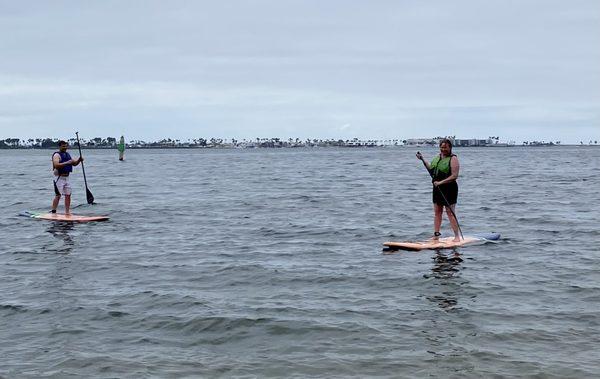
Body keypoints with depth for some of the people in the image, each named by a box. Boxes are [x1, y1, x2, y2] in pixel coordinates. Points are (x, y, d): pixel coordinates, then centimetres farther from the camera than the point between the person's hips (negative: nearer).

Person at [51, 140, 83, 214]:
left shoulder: (67, 155, 16)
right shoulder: (57, 155, -9)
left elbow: (74, 163, 18)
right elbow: (56, 165, -25)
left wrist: (79, 160, -2)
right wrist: (67, 163, -29)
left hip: (67, 178, 8)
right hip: (59, 178, -8)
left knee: (68, 195, 7)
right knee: (58, 195, -10)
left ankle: (67, 212, 13)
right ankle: (53, 212, -6)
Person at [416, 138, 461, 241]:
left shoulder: (453, 159, -10)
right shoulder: (437, 157, 13)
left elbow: (454, 176, -17)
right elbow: (431, 170, 23)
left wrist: (441, 182, -21)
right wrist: (423, 160, 15)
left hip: (449, 188, -7)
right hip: (437, 189, 7)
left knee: (450, 213, -7)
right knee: (437, 212, 9)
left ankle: (457, 236, -2)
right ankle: (436, 235, 16)